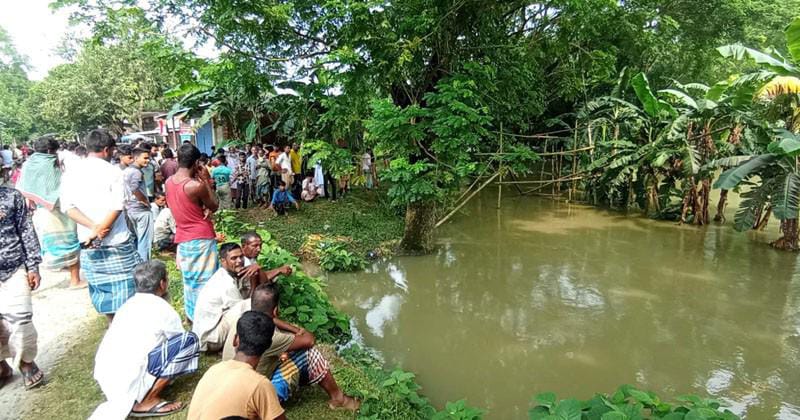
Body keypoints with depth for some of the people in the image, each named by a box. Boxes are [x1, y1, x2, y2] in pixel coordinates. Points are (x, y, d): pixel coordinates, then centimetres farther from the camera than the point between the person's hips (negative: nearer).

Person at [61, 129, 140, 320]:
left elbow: (68, 207, -5)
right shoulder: (113, 171, -8)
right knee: (125, 287, 6)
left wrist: (94, 228, -13)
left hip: (88, 244, 5)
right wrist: (97, 231, -14)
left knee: (101, 286, 16)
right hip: (116, 242, -5)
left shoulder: (71, 172, 4)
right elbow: (117, 207, -18)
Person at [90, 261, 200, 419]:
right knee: (190, 340, -12)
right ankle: (147, 402, -5)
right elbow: (182, 342, 8)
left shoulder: (129, 303, 13)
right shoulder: (163, 310, -8)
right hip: (127, 381, -9)